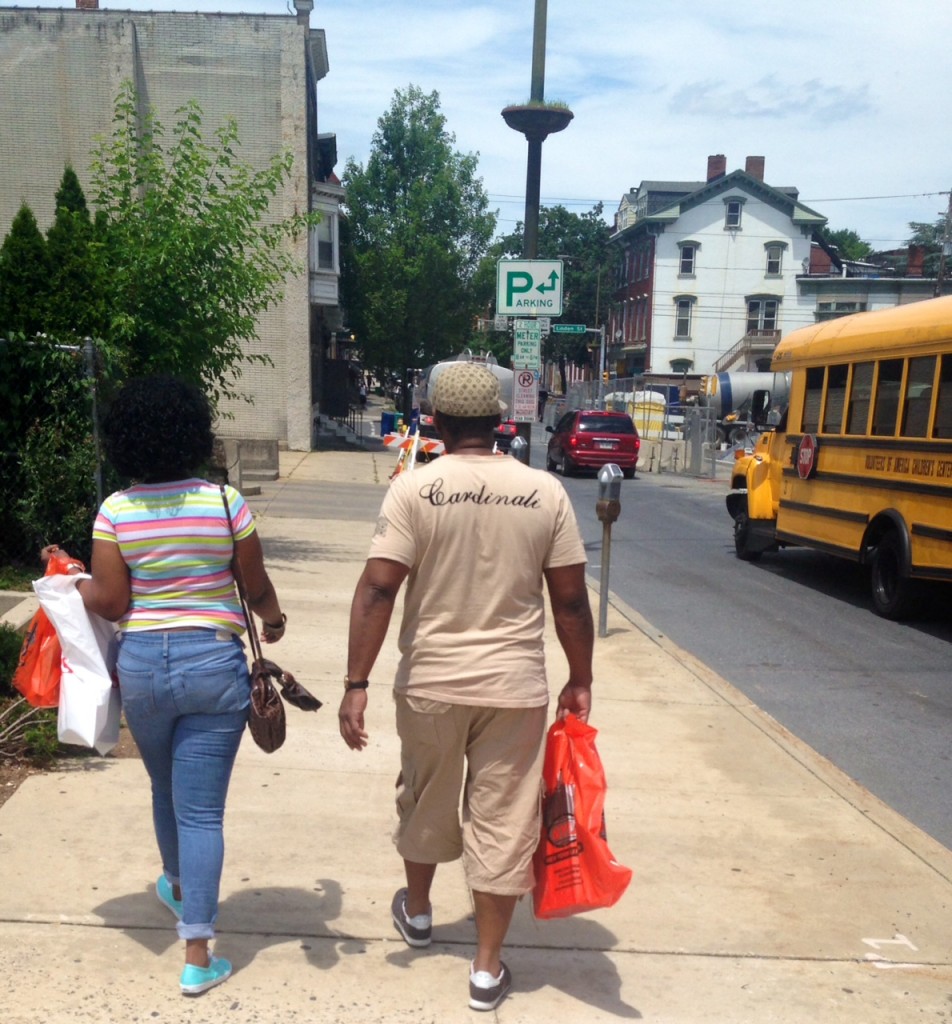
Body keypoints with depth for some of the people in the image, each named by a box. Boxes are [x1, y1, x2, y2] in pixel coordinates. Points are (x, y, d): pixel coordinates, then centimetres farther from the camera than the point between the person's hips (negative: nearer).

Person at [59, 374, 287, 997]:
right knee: (202, 808, 3)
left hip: (142, 665, 2)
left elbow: (110, 603, -6)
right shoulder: (224, 502, -8)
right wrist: (274, 620, 22)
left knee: (167, 789, 26)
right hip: (214, 664, -2)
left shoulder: (116, 511, -6)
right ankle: (198, 954, 8)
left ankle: (178, 886, 51)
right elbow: (257, 587, 1)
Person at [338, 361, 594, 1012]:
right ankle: (488, 968, 23)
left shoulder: (413, 489, -10)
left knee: (425, 805, 23)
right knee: (502, 823, 12)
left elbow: (377, 590, -15)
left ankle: (418, 912, 47)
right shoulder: (547, 492, -5)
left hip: (430, 682, 0)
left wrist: (356, 683, -9)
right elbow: (571, 599, -3)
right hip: (515, 688, 0)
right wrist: (581, 679, 8)